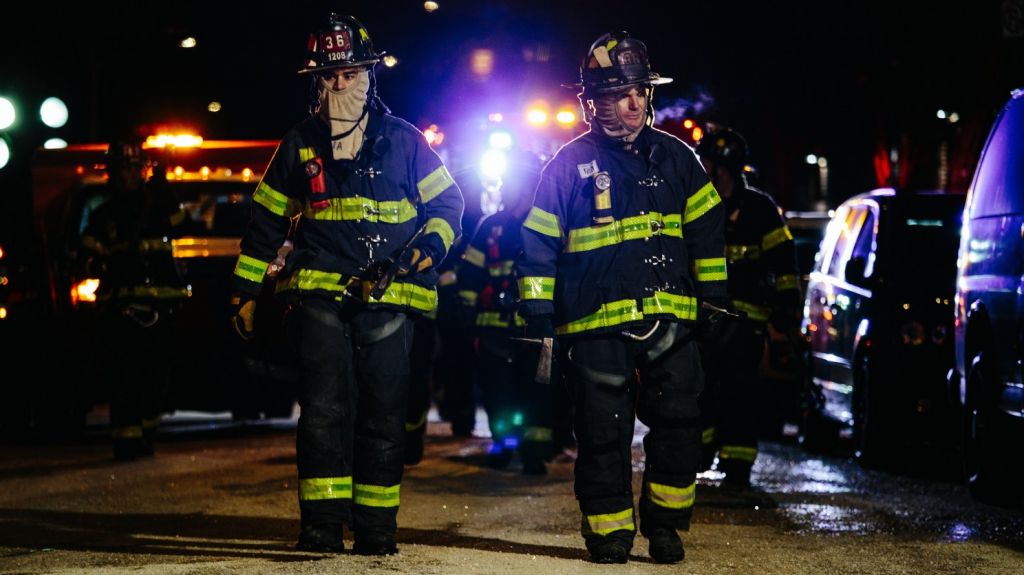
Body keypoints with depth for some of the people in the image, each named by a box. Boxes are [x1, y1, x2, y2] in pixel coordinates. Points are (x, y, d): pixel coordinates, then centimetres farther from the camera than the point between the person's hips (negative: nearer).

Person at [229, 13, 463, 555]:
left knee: (383, 412, 1)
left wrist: (429, 245, -6)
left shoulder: (403, 140, 8)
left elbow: (447, 201, 14)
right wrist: (246, 291, 17)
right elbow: (267, 219, 19)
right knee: (324, 404, -10)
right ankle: (322, 522, -7)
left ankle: (376, 526, 10)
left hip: (387, 296, 0)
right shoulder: (298, 146, 12)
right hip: (318, 291, 0)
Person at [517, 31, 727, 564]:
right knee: (604, 432, 0)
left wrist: (712, 295, 12)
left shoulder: (674, 156, 10)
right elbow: (538, 247, 4)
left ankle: (664, 522, 12)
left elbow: (706, 229, 16)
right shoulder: (569, 164, 2)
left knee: (678, 425, -2)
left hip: (670, 320, 2)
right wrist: (540, 321, 1)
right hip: (597, 324, -2)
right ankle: (608, 530, 12)